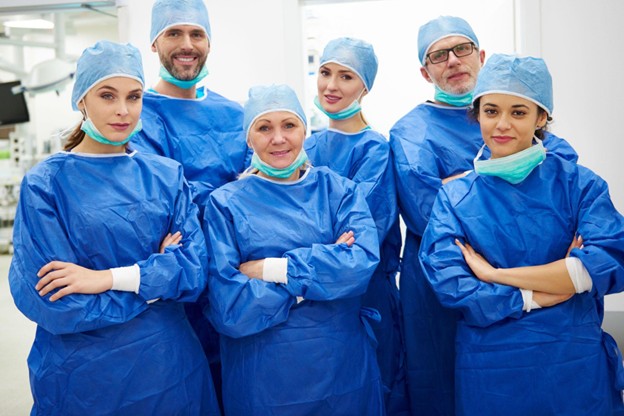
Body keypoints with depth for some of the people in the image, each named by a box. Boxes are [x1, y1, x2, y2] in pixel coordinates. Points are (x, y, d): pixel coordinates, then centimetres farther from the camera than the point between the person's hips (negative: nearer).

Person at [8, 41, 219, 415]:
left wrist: (109, 277, -20)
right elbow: (55, 305, -15)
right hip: (82, 376, -3)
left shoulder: (167, 176, 1)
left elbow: (196, 270, -9)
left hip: (170, 366, 3)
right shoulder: (45, 184, -8)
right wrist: (154, 278, -11)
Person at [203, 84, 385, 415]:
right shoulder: (226, 204, -5)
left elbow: (364, 263, -15)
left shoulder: (337, 189, 1)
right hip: (262, 376, -2)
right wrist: (324, 269, -15)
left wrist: (273, 269, -18)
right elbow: (227, 309, -15)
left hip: (344, 367, 2)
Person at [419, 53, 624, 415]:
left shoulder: (578, 184, -2)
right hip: (487, 372, 1)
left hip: (575, 367, 0)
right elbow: (449, 286, -10)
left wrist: (494, 275, -15)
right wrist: (539, 295, -15)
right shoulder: (454, 197, 0)